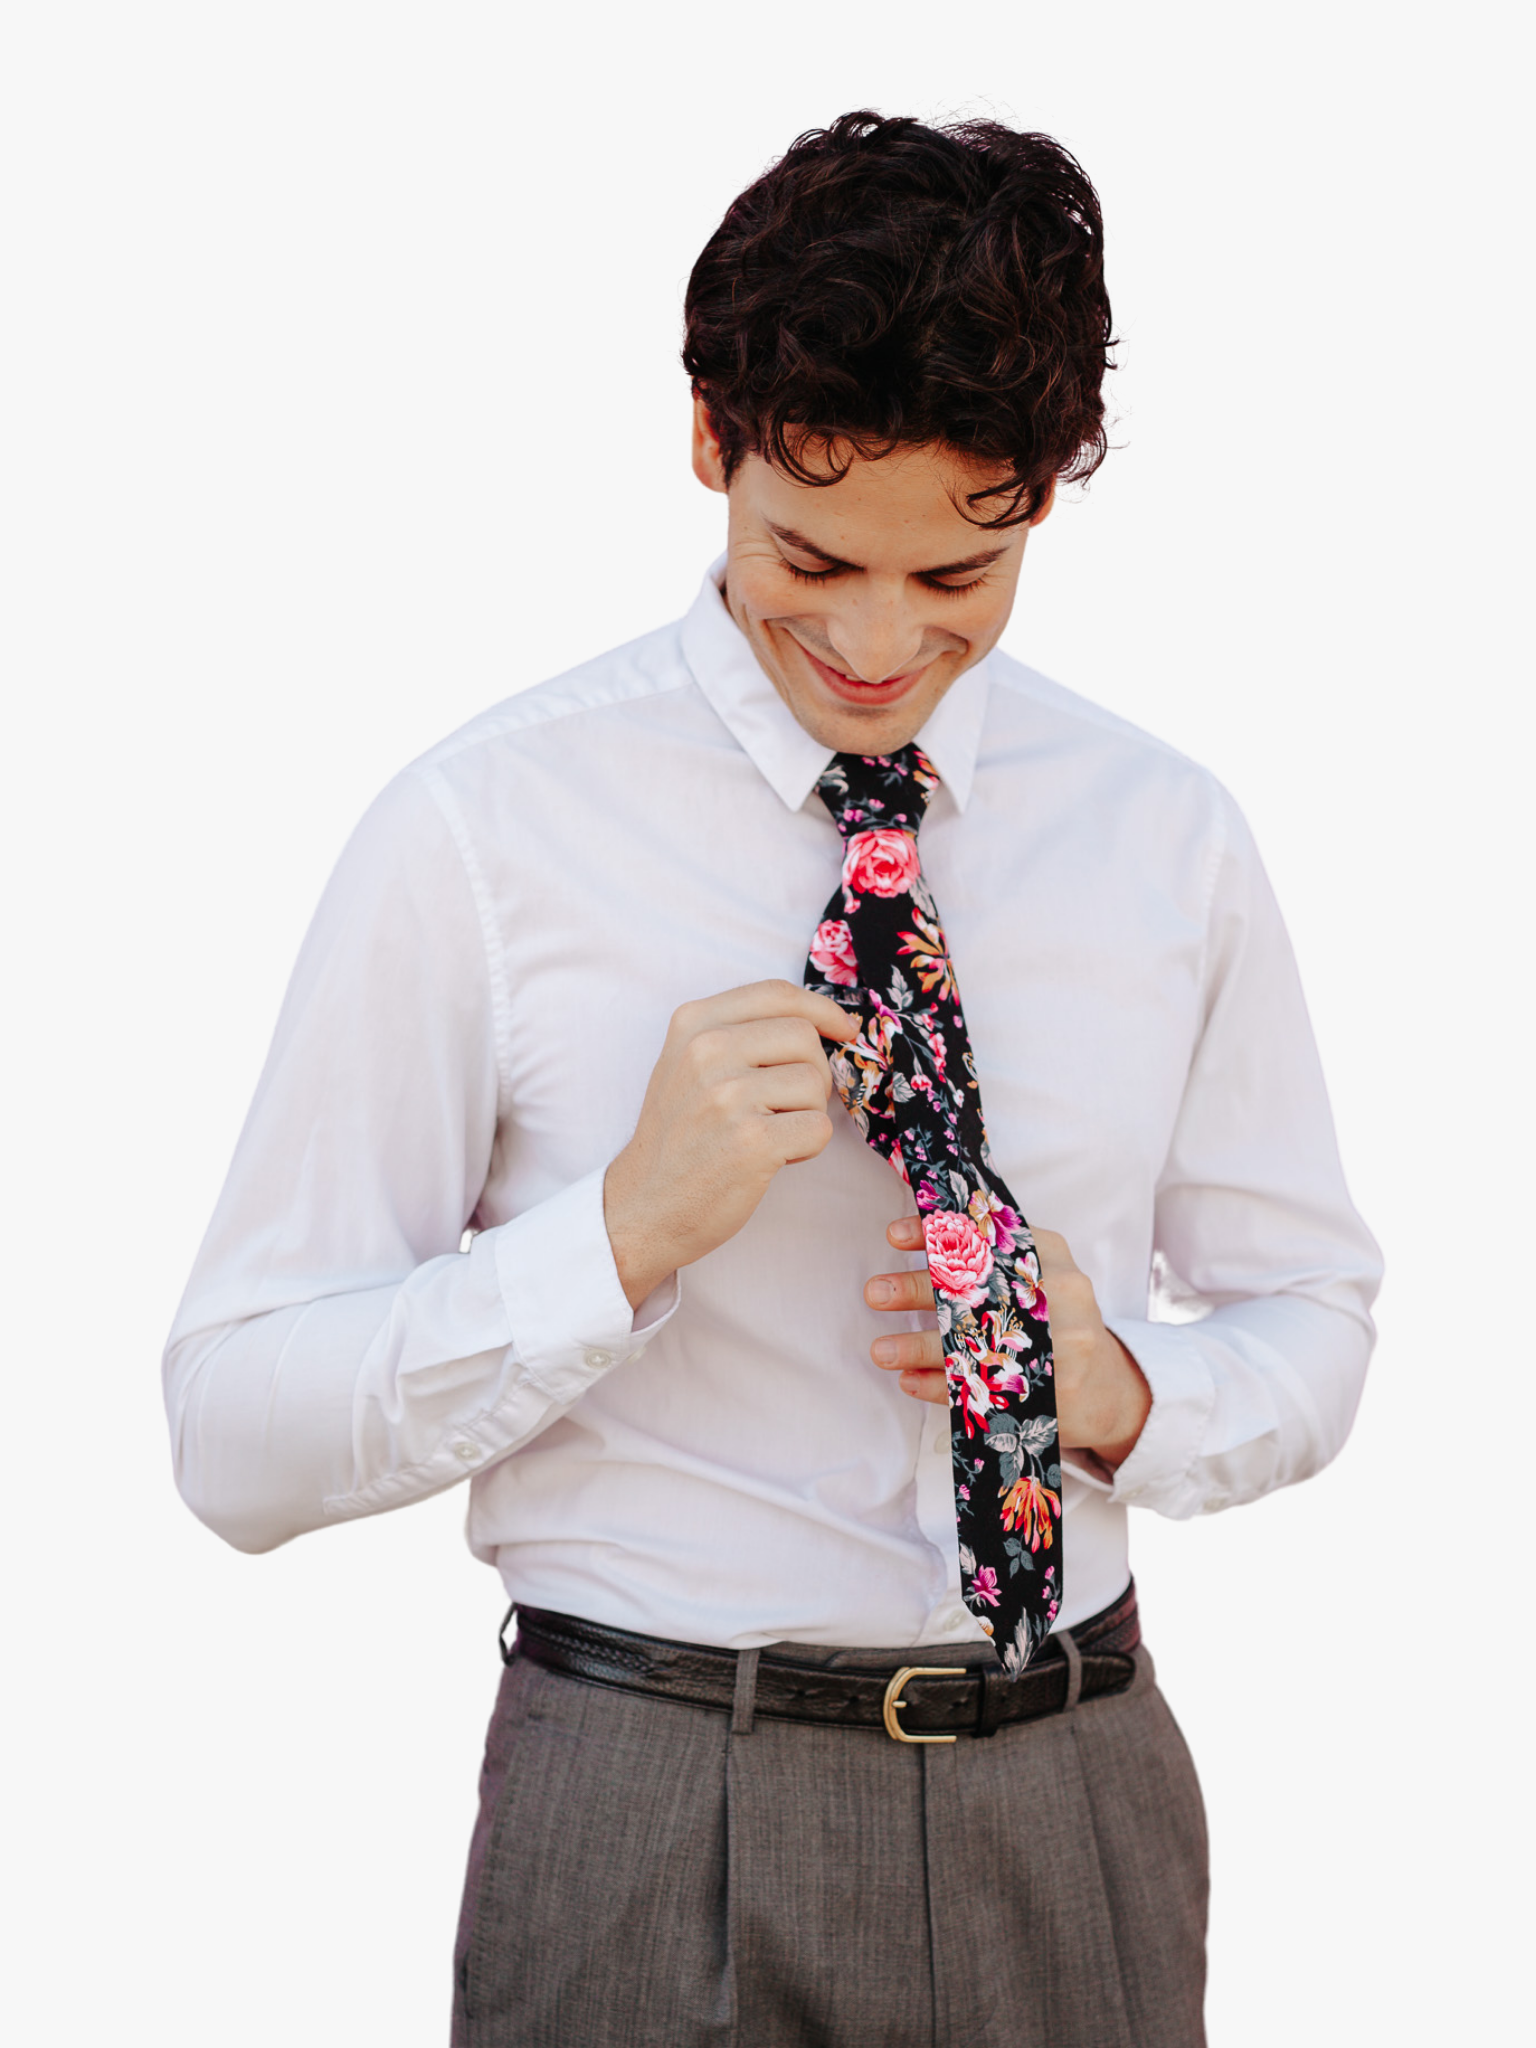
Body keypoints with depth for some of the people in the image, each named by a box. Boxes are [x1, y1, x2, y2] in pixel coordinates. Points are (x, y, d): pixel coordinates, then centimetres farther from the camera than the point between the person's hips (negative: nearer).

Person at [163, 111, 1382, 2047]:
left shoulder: (1166, 835, 3)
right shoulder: (479, 834, -10)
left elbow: (1310, 1319, 12)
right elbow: (240, 1438, -10)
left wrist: (1126, 1394, -9)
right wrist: (628, 1229, -24)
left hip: (1076, 1810, 4)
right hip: (654, 1815, -3)